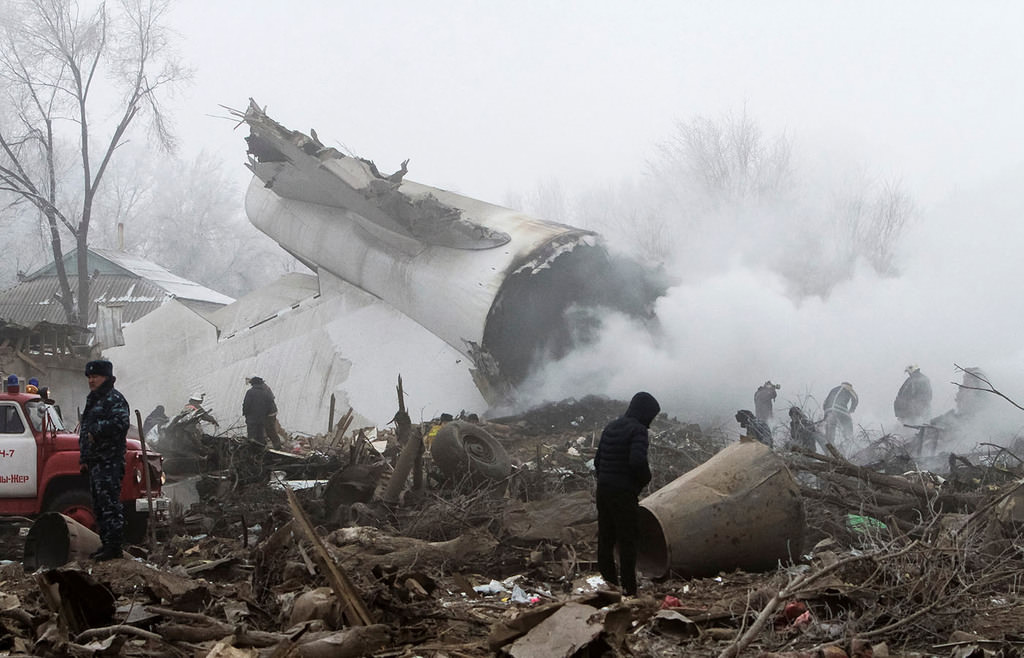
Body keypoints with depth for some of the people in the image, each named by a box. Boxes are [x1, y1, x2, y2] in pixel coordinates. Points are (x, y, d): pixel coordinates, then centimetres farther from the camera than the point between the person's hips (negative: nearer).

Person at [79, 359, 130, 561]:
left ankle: (114, 546, -12)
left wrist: (96, 432, -19)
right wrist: (84, 459, 26)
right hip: (96, 462, 11)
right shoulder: (93, 400, 22)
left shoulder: (114, 399, -9)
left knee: (110, 505, -12)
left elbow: (121, 423, -25)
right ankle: (107, 544, 20)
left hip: (109, 462, -11)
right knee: (99, 506, 14)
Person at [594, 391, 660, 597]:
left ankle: (608, 584, 19)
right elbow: (637, 461, -25)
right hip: (624, 493, -7)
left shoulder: (611, 427, 13)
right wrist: (645, 478, -7)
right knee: (627, 542, 0)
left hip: (603, 489, 8)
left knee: (605, 539, 13)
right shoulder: (638, 430, -12)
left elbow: (598, 459, 14)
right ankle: (629, 590, 3)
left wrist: (603, 478, 17)